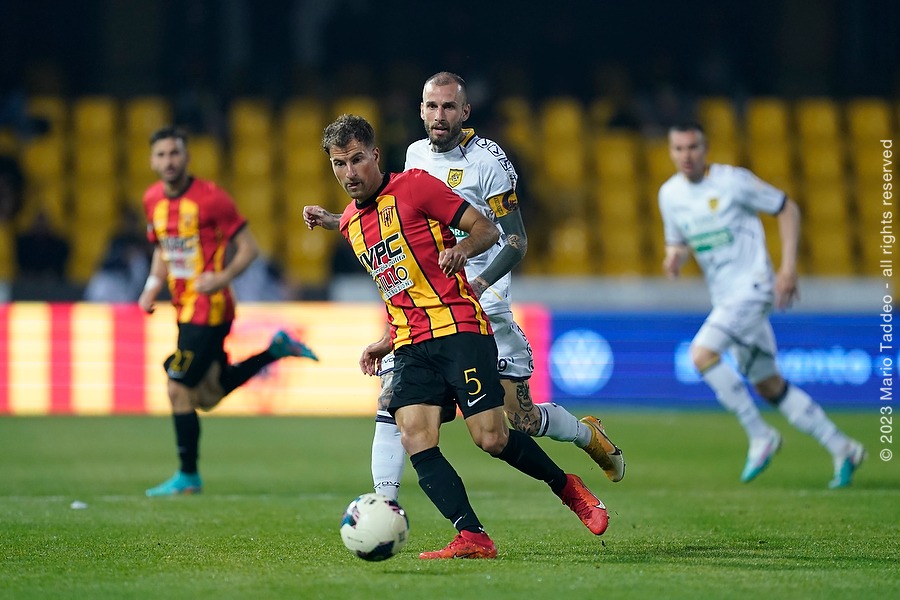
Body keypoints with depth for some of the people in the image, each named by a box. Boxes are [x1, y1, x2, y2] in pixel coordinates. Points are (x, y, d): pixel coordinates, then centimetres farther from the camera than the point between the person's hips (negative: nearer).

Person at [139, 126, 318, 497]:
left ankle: (187, 477, 6)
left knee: (179, 390, -7)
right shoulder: (153, 199, 7)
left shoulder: (210, 198, -14)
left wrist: (222, 278, -26)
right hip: (185, 309, 8)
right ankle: (276, 349, 26)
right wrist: (153, 286, 5)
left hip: (208, 310, -8)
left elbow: (248, 248, -10)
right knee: (209, 393, 14)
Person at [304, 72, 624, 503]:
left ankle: (588, 434, 29)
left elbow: (516, 241, -11)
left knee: (521, 418, -1)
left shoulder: (487, 161, -10)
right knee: (392, 401, -13)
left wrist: (479, 285, -27)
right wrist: (335, 222, 17)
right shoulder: (416, 155, 9)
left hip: (482, 305, -5)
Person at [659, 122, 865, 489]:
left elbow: (787, 209, -3)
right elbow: (678, 243, 19)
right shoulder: (670, 194, 6)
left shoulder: (733, 181, -11)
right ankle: (842, 449, 20)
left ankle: (760, 436, -12)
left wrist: (788, 268, -10)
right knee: (769, 386, 10)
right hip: (725, 297, 7)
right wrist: (674, 259, -6)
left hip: (753, 286, -7)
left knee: (702, 353, -24)